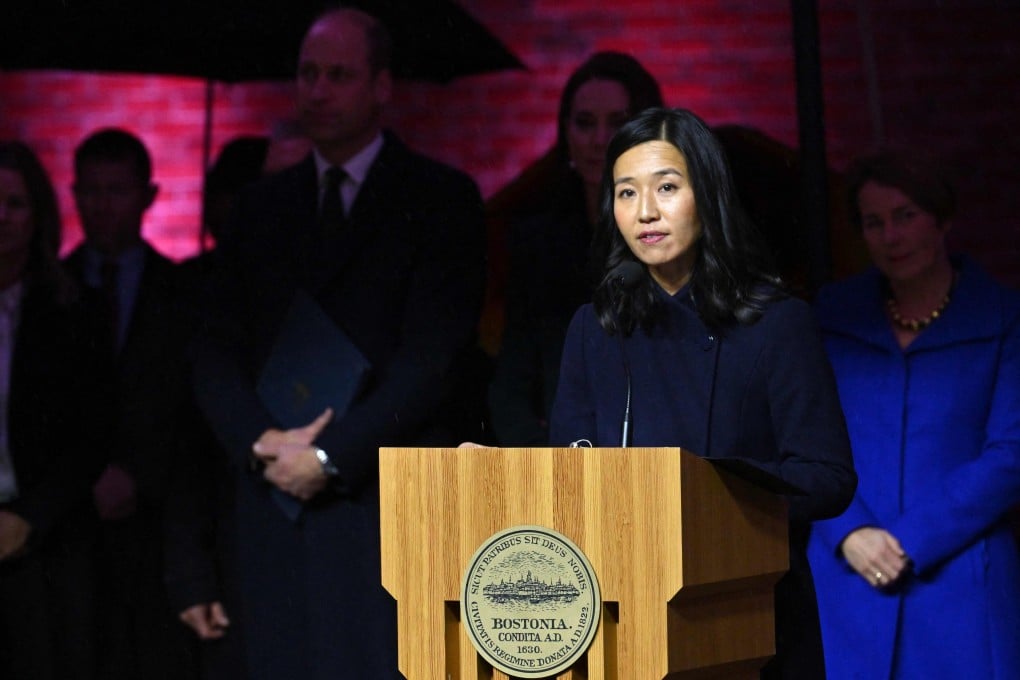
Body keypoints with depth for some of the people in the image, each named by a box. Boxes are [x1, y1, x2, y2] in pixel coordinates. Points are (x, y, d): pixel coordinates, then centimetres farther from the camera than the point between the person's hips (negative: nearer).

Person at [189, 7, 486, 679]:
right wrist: (262, 442, -7)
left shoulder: (441, 197, 2)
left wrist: (330, 456, -11)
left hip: (388, 502, -4)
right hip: (276, 501, 4)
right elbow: (219, 348, 11)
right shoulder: (263, 207, 17)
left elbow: (433, 353, -7)